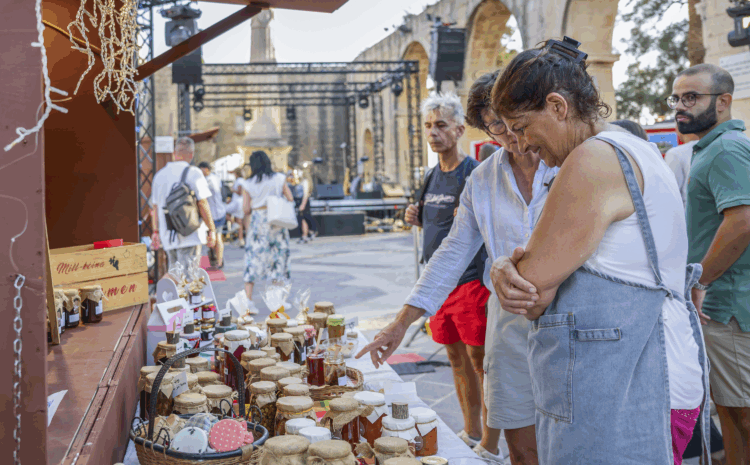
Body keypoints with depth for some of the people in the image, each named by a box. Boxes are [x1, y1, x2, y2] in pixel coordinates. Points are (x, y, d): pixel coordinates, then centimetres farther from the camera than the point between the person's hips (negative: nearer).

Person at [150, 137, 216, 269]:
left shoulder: (160, 174, 10)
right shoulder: (193, 173, -7)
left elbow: (155, 207, 13)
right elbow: (203, 204, -10)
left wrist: (156, 231, 21)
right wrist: (211, 230, -3)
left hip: (168, 237, 5)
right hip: (190, 236, -5)